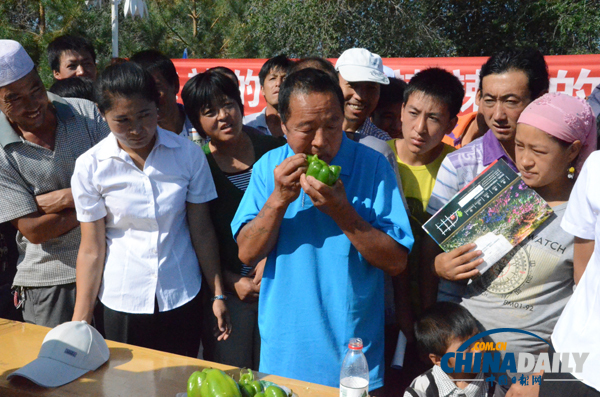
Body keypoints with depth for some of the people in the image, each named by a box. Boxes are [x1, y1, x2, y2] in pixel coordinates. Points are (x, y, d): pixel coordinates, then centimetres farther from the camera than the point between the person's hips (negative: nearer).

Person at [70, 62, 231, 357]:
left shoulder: (188, 154, -6)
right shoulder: (90, 166, -7)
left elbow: (202, 230, -1)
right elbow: (92, 249, -4)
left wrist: (218, 294, 2)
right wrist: (80, 324, -3)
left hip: (182, 297, 1)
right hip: (122, 303, 0)